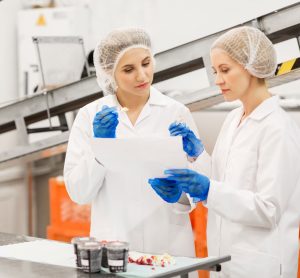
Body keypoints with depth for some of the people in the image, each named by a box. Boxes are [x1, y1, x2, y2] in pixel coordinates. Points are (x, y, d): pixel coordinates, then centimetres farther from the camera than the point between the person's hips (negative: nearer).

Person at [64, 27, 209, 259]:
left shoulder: (176, 113, 0)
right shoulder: (90, 116, -1)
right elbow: (78, 193, -4)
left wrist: (191, 154, -17)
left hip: (169, 245, 0)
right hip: (112, 246, 0)